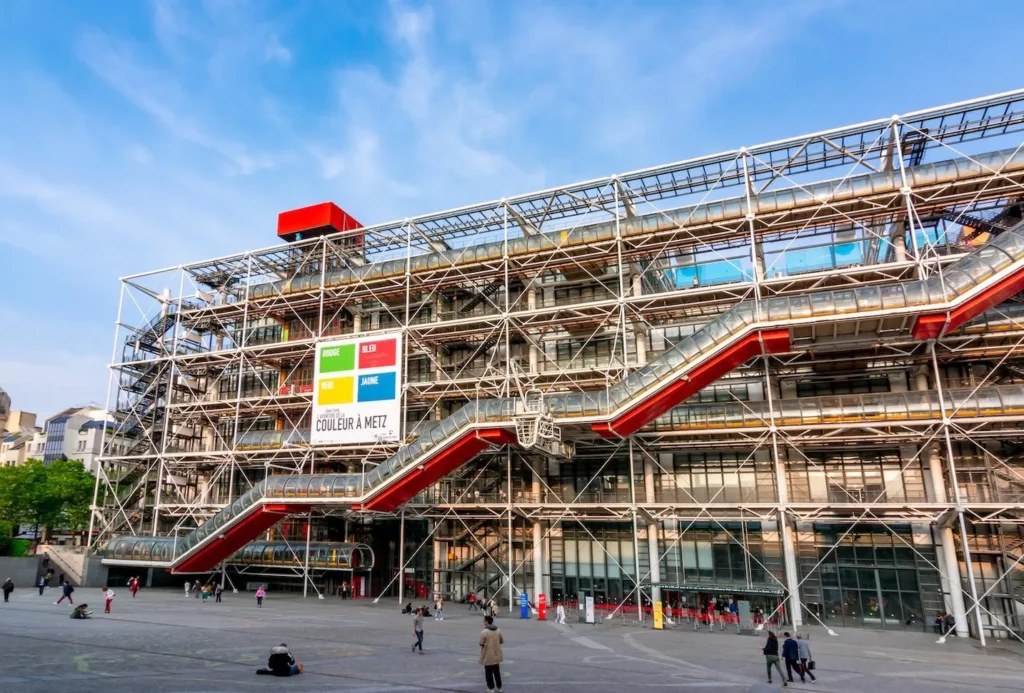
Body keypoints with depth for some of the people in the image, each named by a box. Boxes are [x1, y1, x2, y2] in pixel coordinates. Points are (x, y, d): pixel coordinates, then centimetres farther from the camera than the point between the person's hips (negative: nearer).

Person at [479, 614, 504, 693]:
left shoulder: (484, 632, -20)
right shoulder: (498, 630, -3)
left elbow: (481, 644, -17)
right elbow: (502, 641, 5)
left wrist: (485, 643, 4)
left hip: (488, 656, -5)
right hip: (496, 655, 5)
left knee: (488, 672, 11)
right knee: (497, 672, 18)